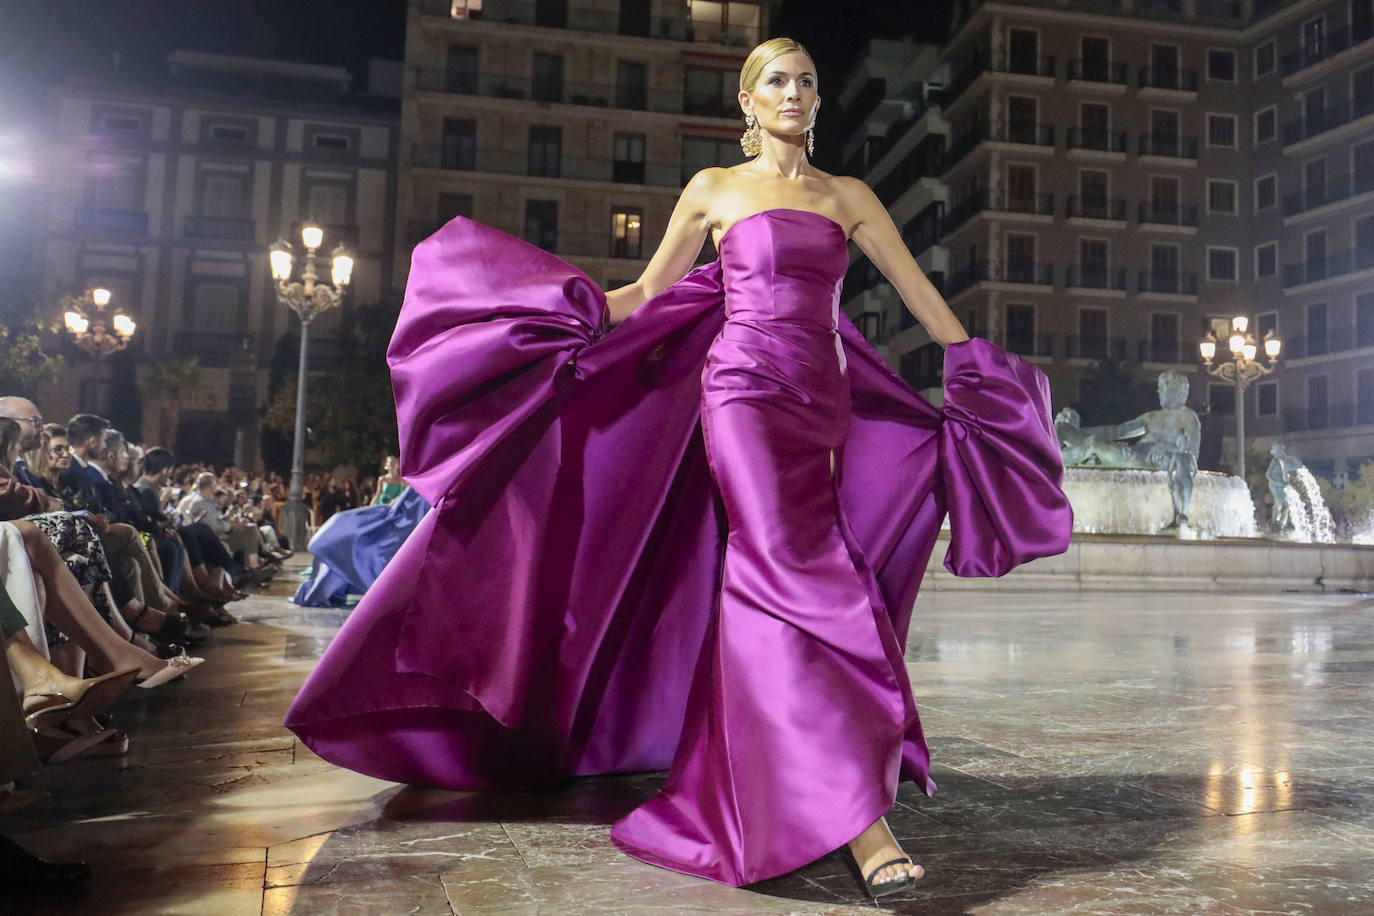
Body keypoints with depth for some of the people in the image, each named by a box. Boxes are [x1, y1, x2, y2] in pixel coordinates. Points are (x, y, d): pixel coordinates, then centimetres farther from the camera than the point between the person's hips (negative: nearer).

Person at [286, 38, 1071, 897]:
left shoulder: (848, 197, 17)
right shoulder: (714, 189, 11)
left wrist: (976, 375, 15)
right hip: (743, 393, -4)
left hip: (825, 406, 4)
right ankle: (857, 816, -21)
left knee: (764, 584, 2)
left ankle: (734, 783, 18)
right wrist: (569, 304, -1)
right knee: (798, 576, -17)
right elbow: (646, 294, 12)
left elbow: (921, 293, 17)